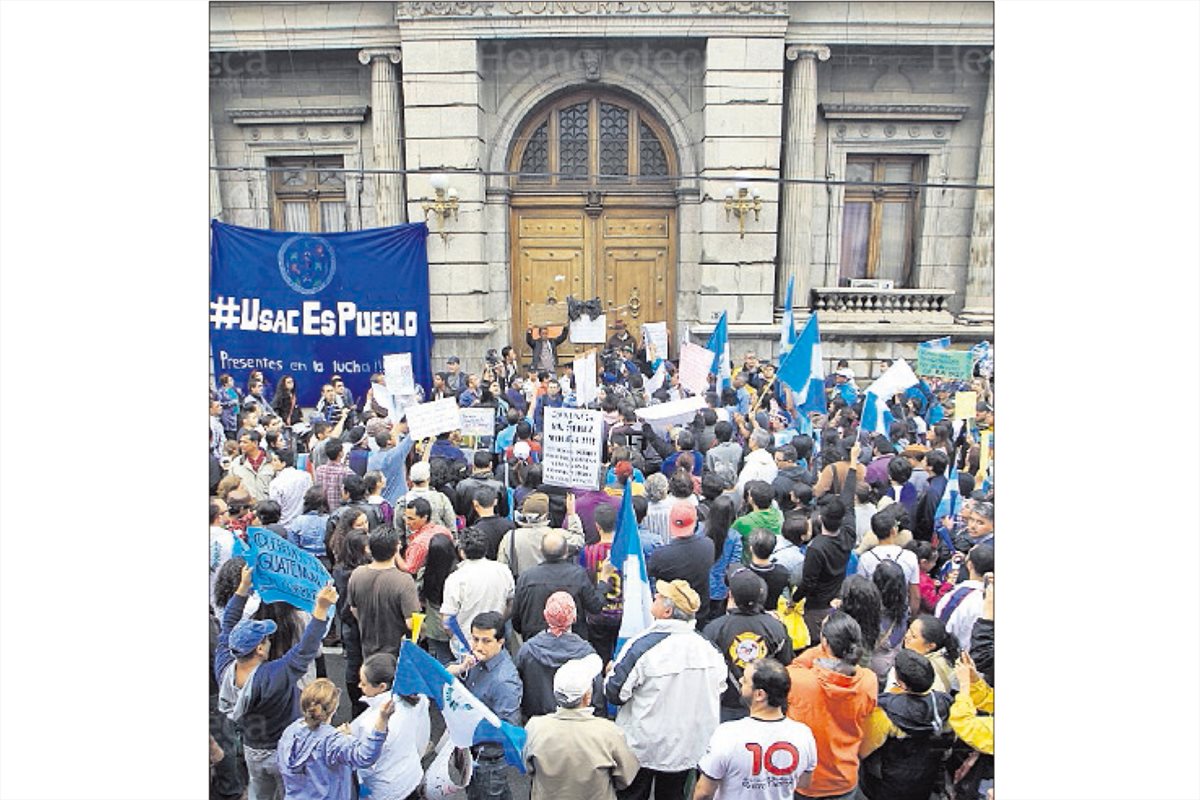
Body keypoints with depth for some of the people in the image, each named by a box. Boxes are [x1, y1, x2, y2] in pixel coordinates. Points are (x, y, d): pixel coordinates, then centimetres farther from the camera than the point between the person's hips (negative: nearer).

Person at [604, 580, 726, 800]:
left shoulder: (642, 645, -25)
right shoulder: (707, 647, -10)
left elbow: (614, 693, -18)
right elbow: (719, 688, 5)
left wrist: (610, 672, 2)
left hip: (643, 748, -4)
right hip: (688, 748, 4)